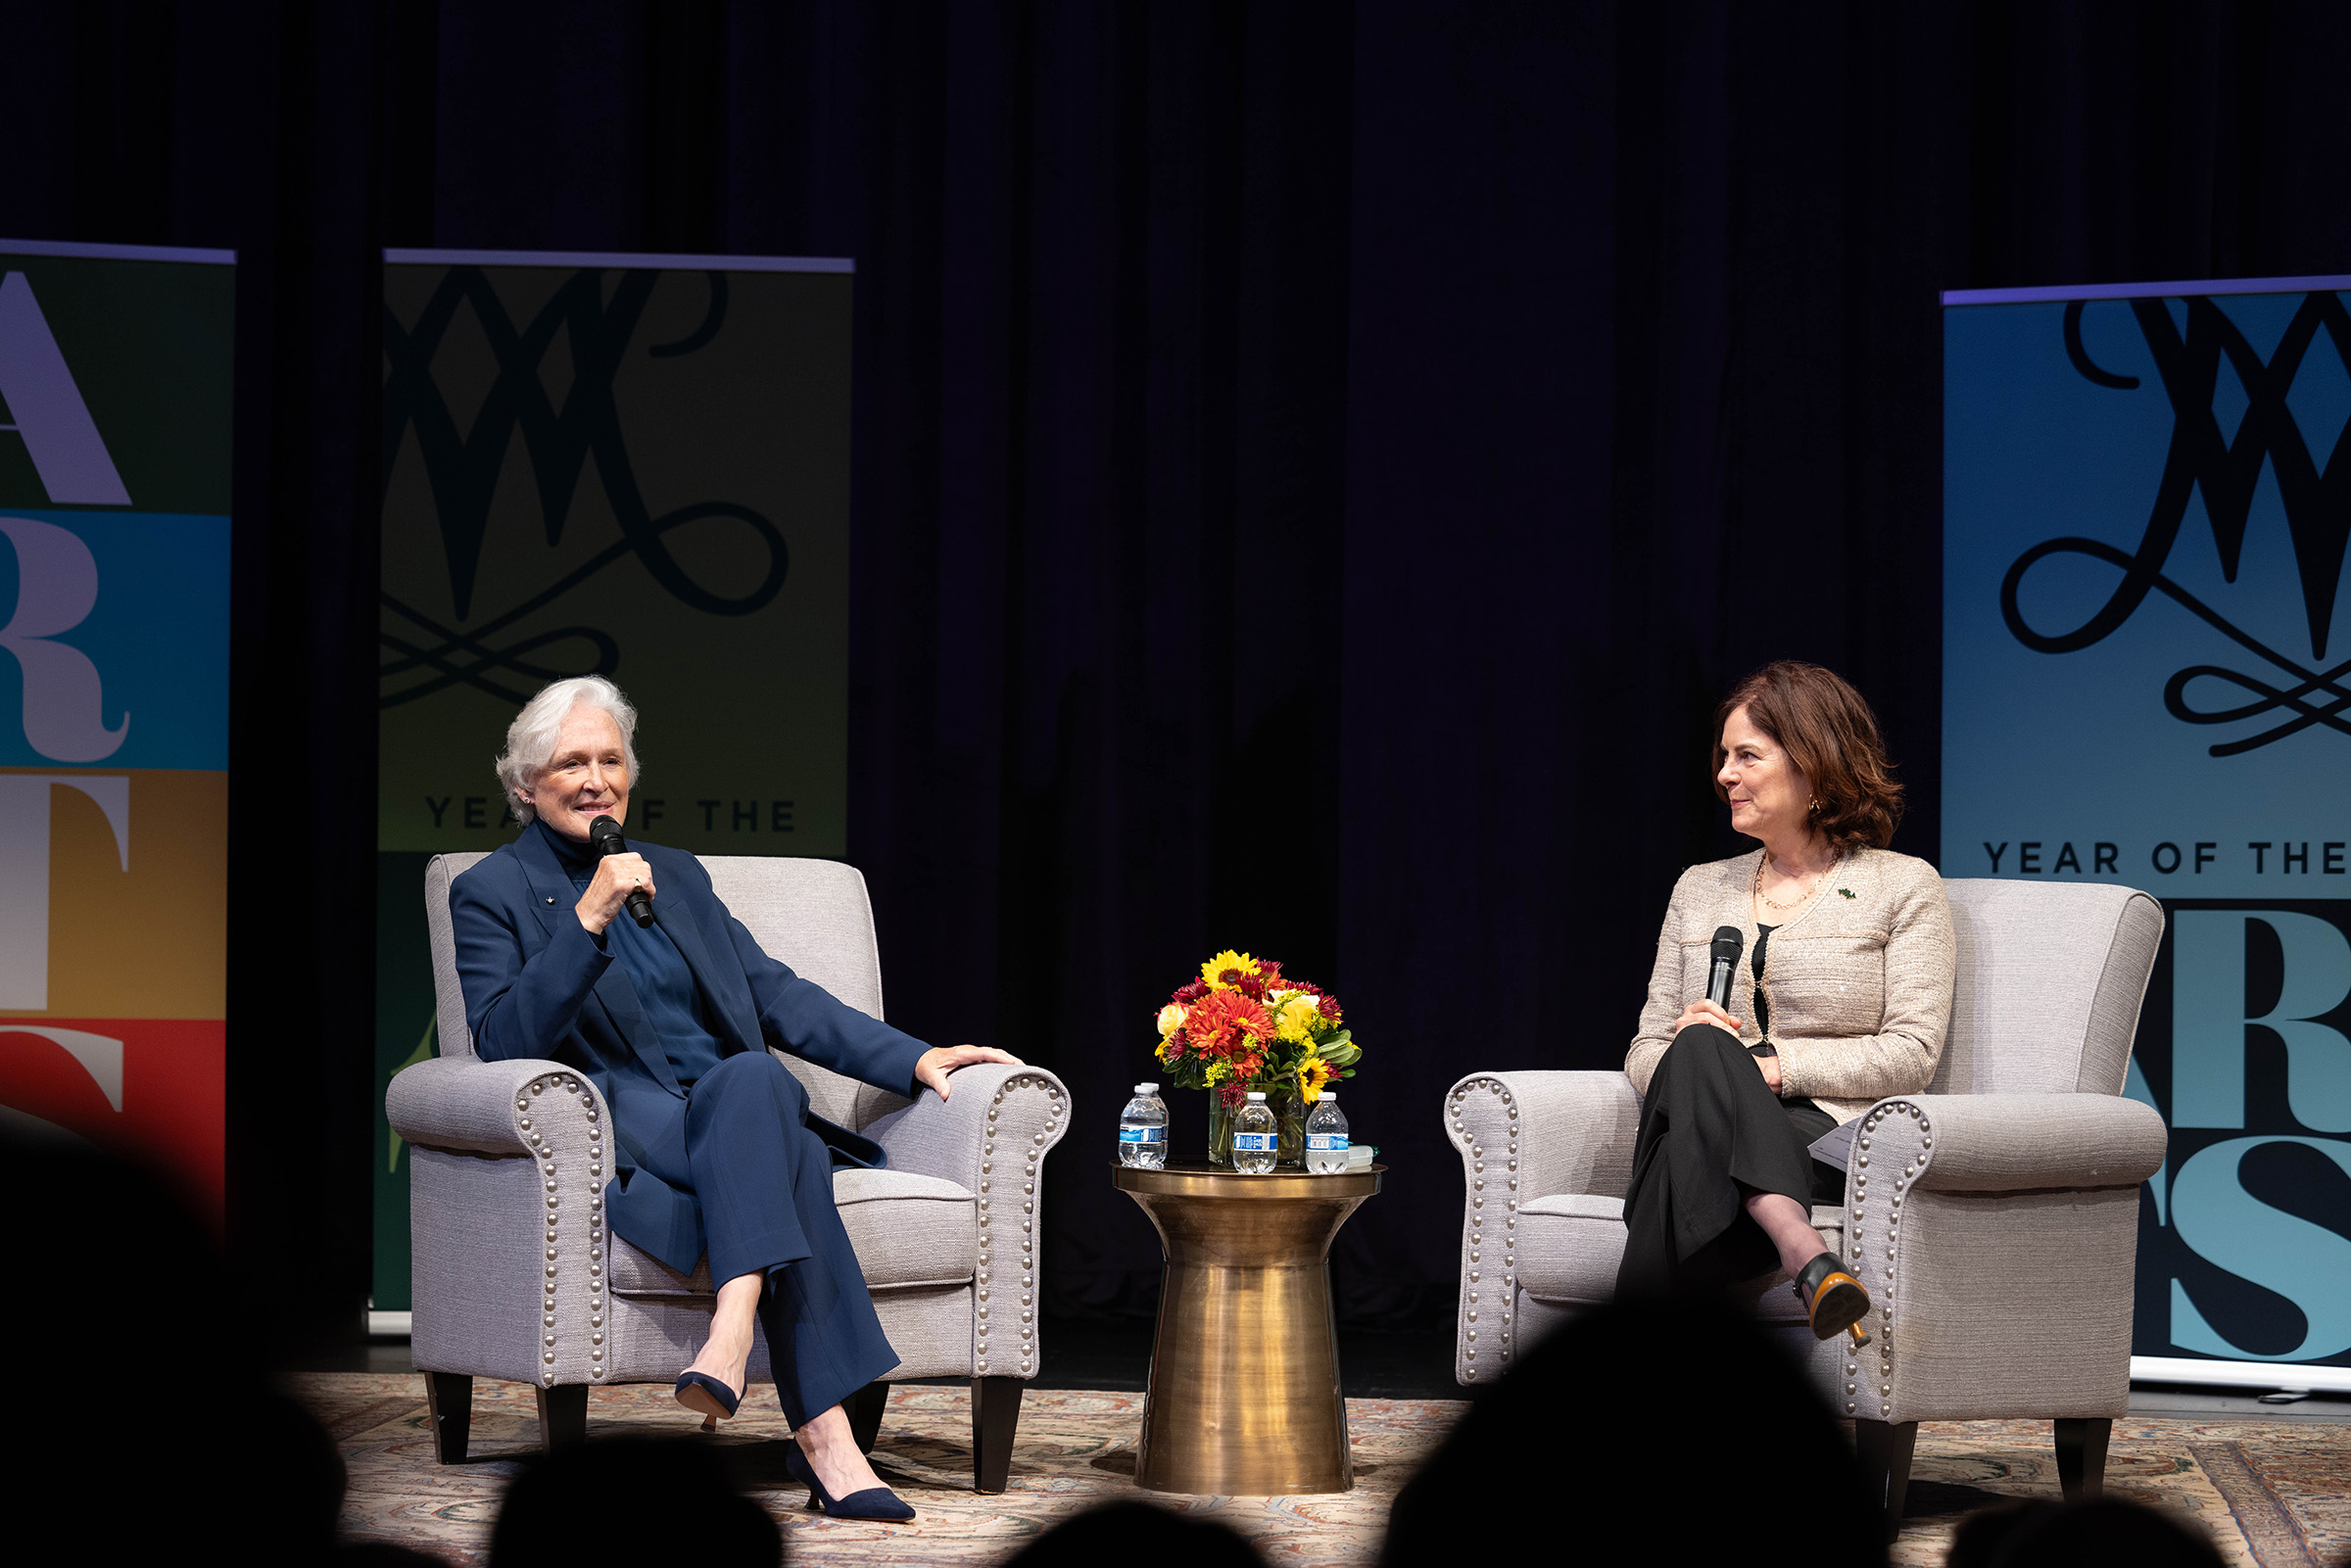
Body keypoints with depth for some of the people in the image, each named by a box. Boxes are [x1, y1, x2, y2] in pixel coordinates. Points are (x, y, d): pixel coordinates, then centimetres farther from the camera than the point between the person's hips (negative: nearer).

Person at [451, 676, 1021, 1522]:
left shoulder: (676, 875, 25)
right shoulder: (491, 895, 8)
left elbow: (777, 996, 21)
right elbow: (503, 1042, -8)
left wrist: (914, 1058, 9)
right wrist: (588, 919, -17)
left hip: (737, 1106, 4)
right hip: (617, 1128, -4)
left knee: (752, 1079, -35)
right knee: (789, 1157, -35)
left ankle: (732, 1333, -50)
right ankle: (824, 1435, -48)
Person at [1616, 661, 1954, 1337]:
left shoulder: (1902, 887, 11)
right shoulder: (1700, 889, 26)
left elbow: (1913, 1053, -1)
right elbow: (1645, 1051, 21)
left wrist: (1771, 1066, -13)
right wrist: (1699, 1054, -6)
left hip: (1829, 1136, -3)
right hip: (1701, 1132, 3)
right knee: (1700, 1046, -36)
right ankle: (1806, 1258, -56)